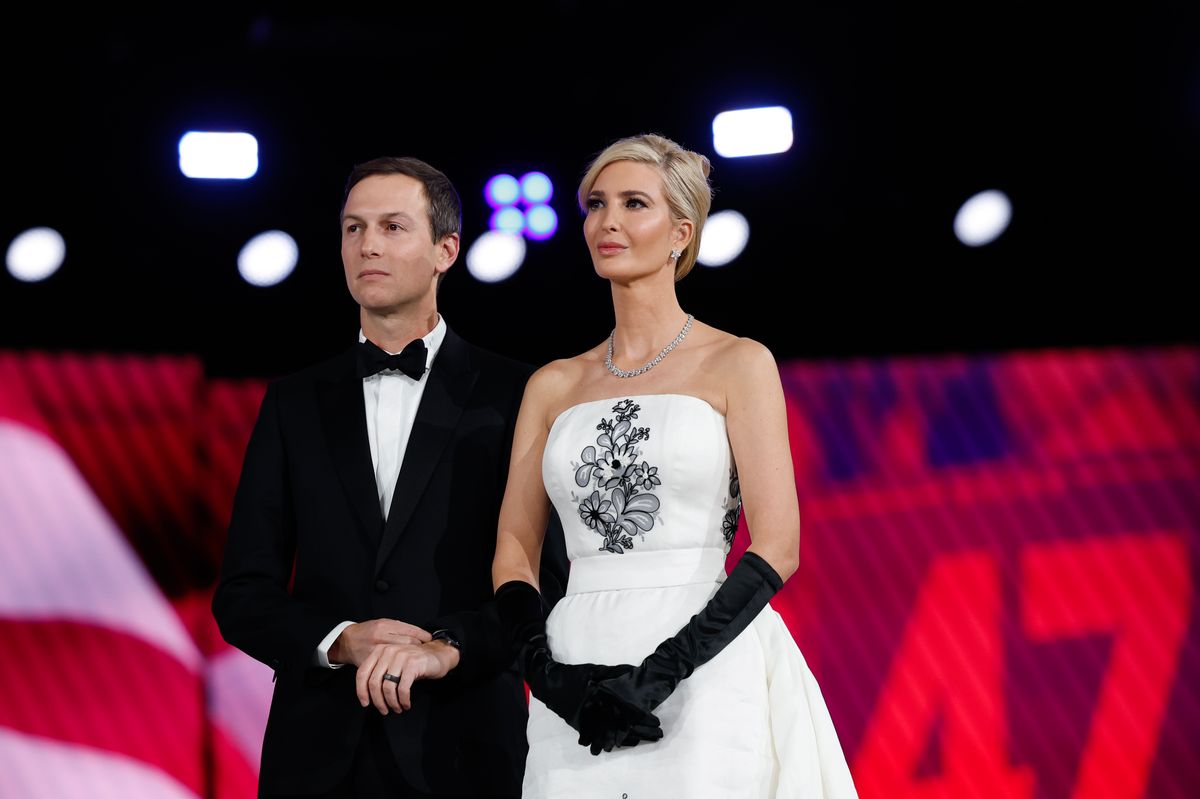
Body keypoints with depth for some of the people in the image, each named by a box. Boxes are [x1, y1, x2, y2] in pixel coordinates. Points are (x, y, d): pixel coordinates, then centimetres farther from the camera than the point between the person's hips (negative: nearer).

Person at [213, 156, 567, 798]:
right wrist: (341, 641, -11)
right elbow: (242, 595, 6)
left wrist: (448, 647, -19)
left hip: (461, 747, -2)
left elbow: (552, 578, -6)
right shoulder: (295, 403, 9)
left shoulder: (513, 397, 0)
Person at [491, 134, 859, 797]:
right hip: (576, 663, 3)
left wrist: (661, 672, -16)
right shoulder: (554, 386, 13)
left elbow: (777, 545, -6)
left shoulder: (738, 365, 1)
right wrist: (547, 671, -8)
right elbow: (515, 548, 10)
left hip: (701, 674, -3)